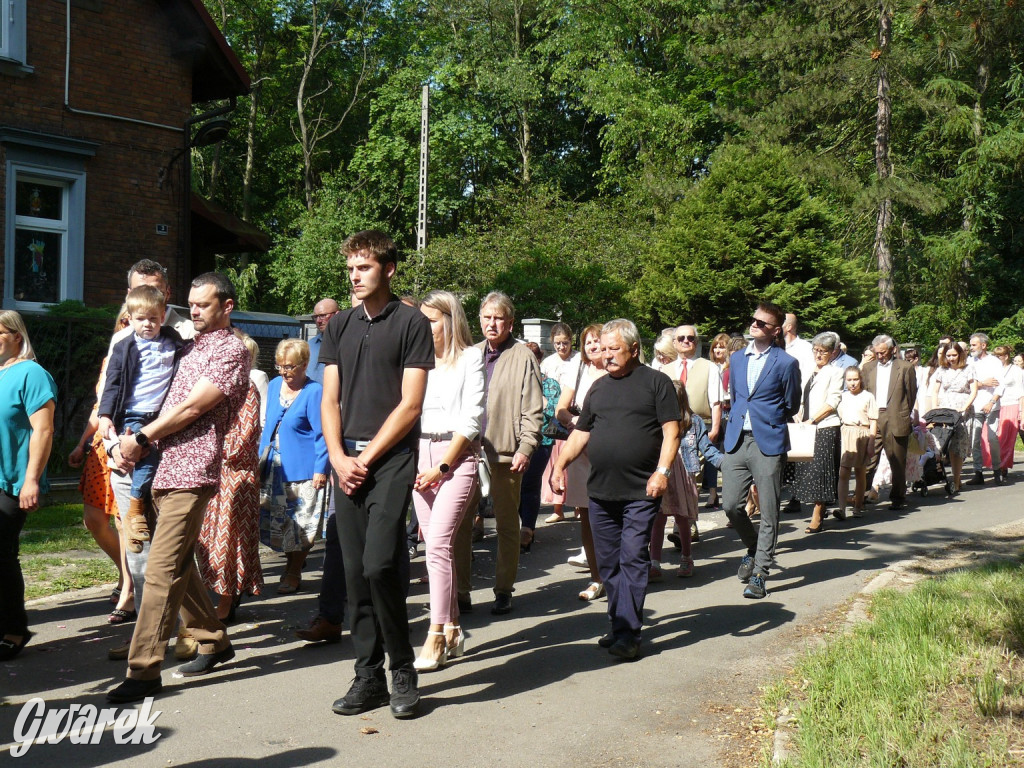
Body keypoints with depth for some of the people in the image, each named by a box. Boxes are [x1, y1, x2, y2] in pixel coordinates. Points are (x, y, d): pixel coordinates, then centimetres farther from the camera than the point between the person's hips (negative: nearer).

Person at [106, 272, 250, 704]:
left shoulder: (232, 351, -5)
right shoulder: (193, 347, 21)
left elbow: (192, 408, -12)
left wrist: (142, 438, -6)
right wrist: (140, 440, 7)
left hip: (191, 473, -9)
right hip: (164, 469, 9)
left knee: (162, 568, -13)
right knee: (179, 565, 15)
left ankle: (144, 671, -13)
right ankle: (213, 642, 28)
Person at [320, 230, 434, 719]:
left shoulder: (411, 323, -1)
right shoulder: (339, 326, 15)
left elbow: (410, 404, -7)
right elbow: (329, 401, 12)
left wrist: (366, 458, -10)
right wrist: (338, 457, -3)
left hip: (391, 460, -5)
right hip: (346, 462, 5)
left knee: (379, 564, -14)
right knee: (356, 572, 6)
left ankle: (403, 669, 4)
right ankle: (369, 676, 15)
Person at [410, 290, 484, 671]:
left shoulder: (469, 358, 1)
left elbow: (471, 418, -5)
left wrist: (442, 467, -9)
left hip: (457, 456, -5)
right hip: (420, 455, 5)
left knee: (438, 543, -15)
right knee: (434, 544, 5)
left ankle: (436, 637, -11)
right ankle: (453, 629, 15)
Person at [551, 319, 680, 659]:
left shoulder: (656, 382, 1)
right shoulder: (598, 387, 17)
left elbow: (671, 430, -5)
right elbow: (581, 432, 20)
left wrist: (662, 471, -15)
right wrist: (560, 465, 9)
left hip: (641, 491, -6)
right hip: (600, 491, 6)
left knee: (633, 559, -8)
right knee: (609, 563, 9)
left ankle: (628, 632, -5)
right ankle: (620, 626, 19)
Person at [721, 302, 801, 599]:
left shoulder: (786, 363, -3)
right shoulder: (736, 358, 13)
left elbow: (791, 406, 6)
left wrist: (765, 420, 12)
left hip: (768, 443, -4)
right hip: (736, 441, 5)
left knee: (768, 512, 0)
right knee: (731, 505, 0)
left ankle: (759, 575, 8)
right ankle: (753, 548, 29)